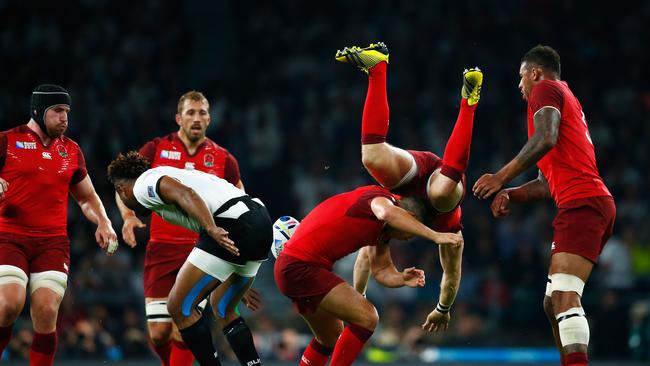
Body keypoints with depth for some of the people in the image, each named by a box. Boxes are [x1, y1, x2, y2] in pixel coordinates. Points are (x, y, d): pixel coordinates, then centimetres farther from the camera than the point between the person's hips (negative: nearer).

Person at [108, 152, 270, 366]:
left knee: (179, 307, 0)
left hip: (232, 224, -9)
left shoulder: (143, 185, 6)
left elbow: (186, 195, -15)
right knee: (223, 310, 24)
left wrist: (212, 229, -28)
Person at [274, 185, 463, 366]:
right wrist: (435, 236, -43)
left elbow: (382, 270, 16)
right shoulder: (381, 197, -14)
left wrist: (402, 279, -7)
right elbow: (387, 213, -38)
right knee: (367, 317, -17)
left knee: (330, 339, 25)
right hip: (300, 266, -11)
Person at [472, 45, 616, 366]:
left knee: (564, 297, -22)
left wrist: (502, 177, -17)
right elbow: (547, 183, 33)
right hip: (590, 204, 10)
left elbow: (546, 138, -18)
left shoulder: (545, 89, 4)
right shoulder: (568, 100, 32)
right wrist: (509, 194, 20)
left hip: (582, 205, -10)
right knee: (553, 303, 14)